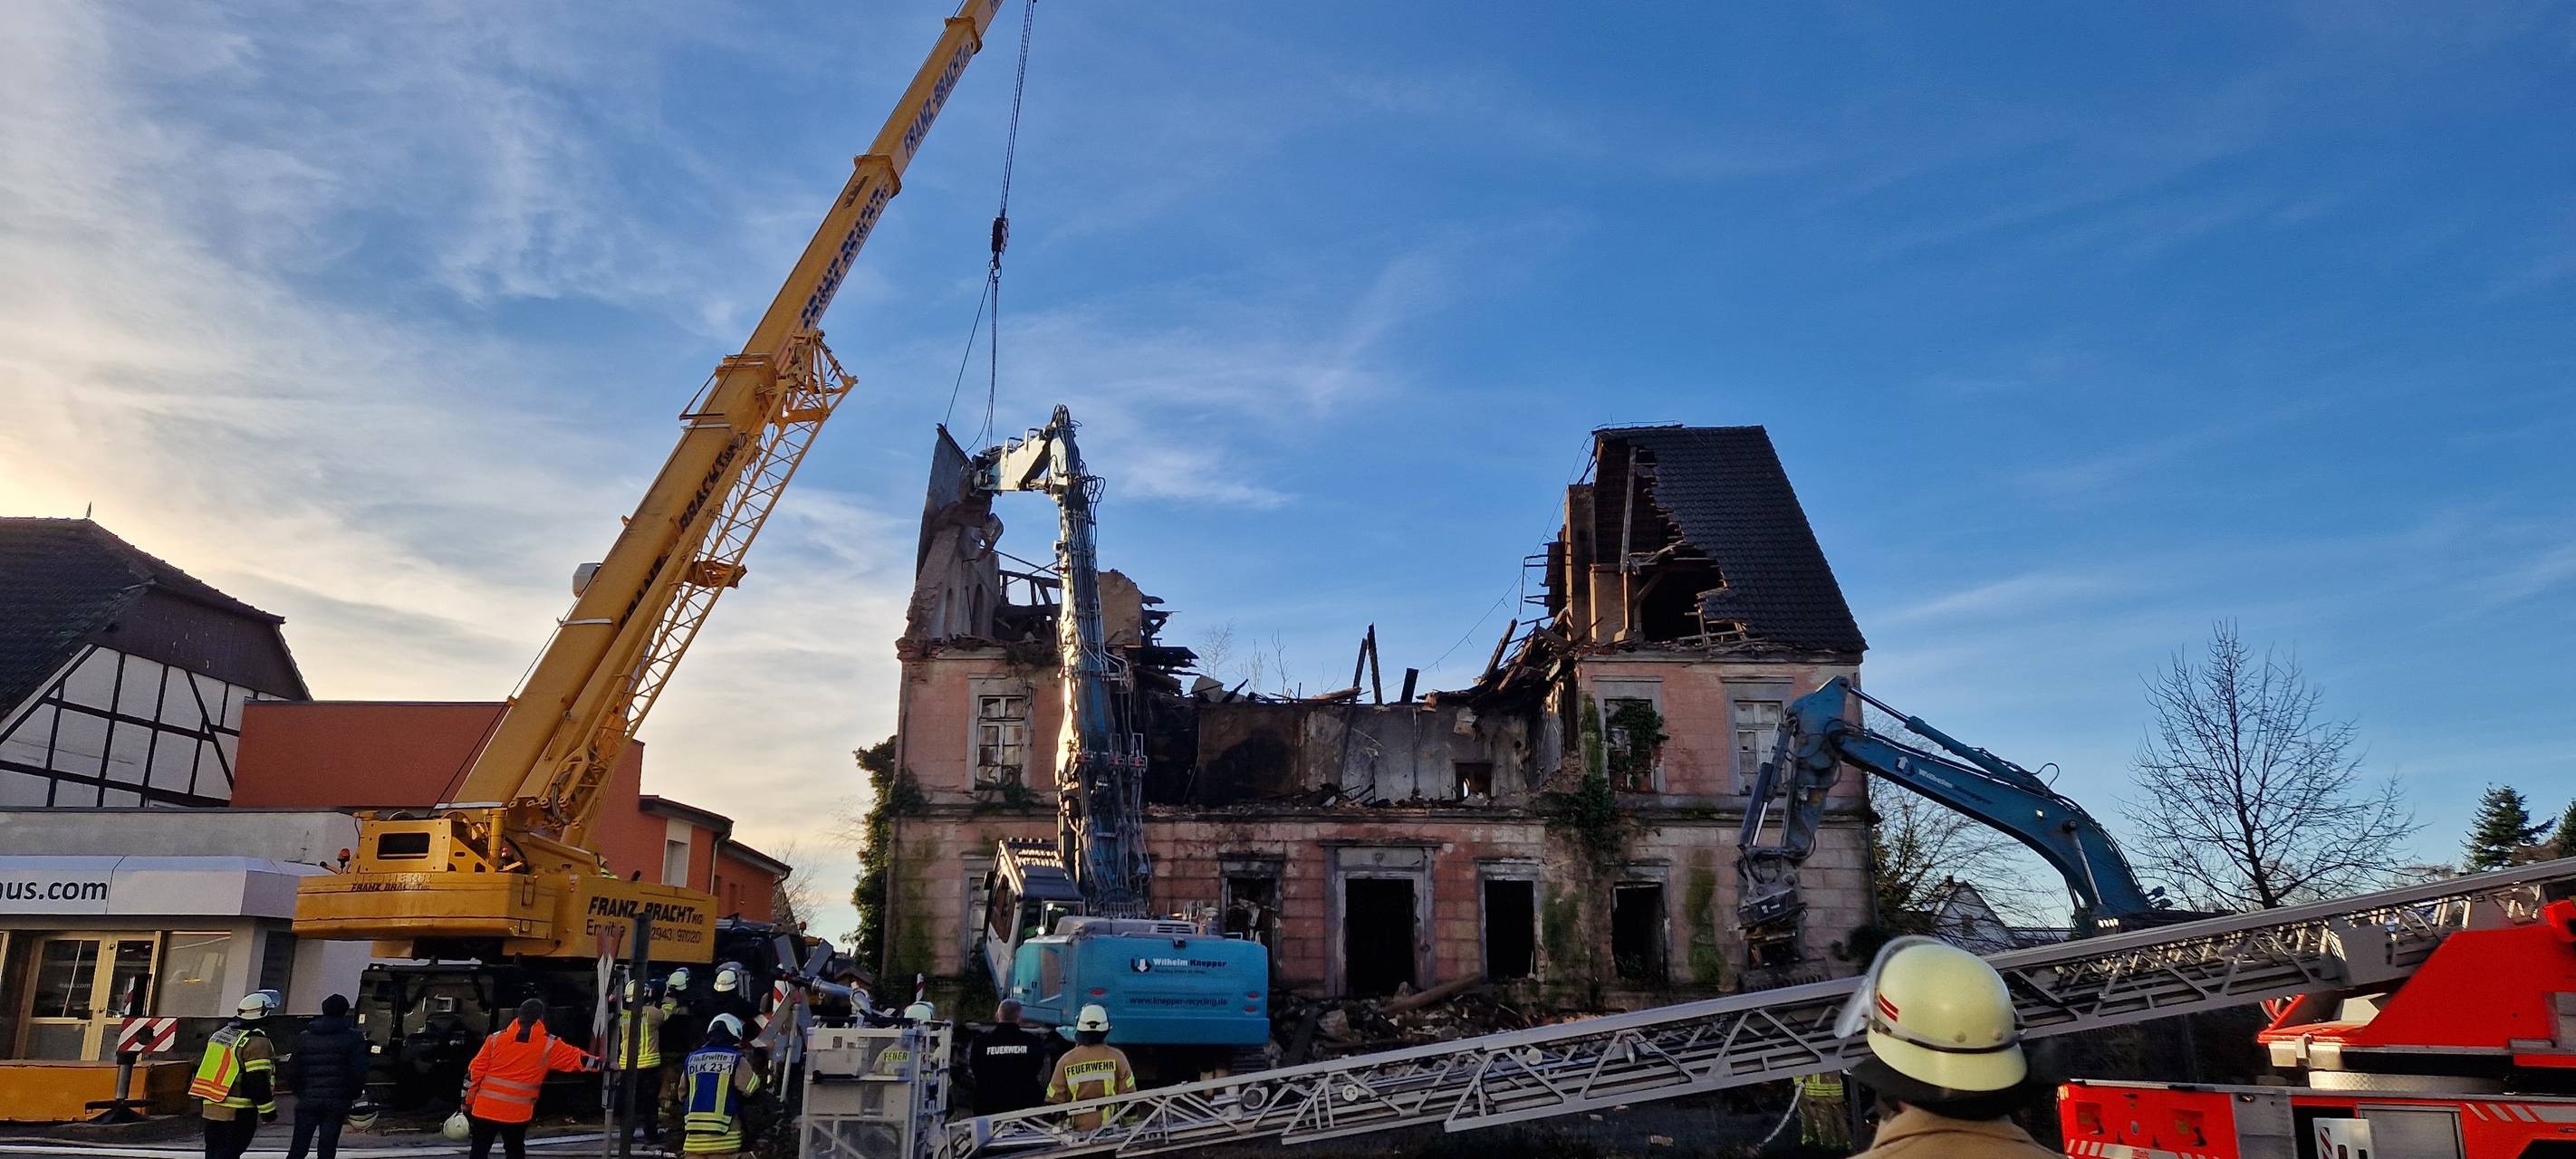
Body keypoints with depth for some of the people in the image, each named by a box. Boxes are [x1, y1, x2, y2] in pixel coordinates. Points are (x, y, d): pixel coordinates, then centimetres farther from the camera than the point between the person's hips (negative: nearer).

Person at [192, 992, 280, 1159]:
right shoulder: (257, 1041, -15)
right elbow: (259, 1081, -18)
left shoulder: (220, 1033, 13)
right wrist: (269, 1111, -10)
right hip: (239, 1113, -8)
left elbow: (201, 1065, 20)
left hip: (211, 1108, 8)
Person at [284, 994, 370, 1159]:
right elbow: (359, 1071, -7)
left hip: (307, 1101, 2)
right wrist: (354, 1096, 7)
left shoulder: (304, 1037, 7)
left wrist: (299, 1092, 19)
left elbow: (292, 1070, 6)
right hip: (337, 1102, -2)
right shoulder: (354, 1037, -3)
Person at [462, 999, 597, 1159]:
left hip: (486, 1108, 1)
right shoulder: (548, 1046, -3)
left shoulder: (496, 1038, 1)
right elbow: (577, 1057, 0)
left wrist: (467, 1102, 9)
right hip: (517, 1113, -1)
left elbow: (474, 1071, 2)